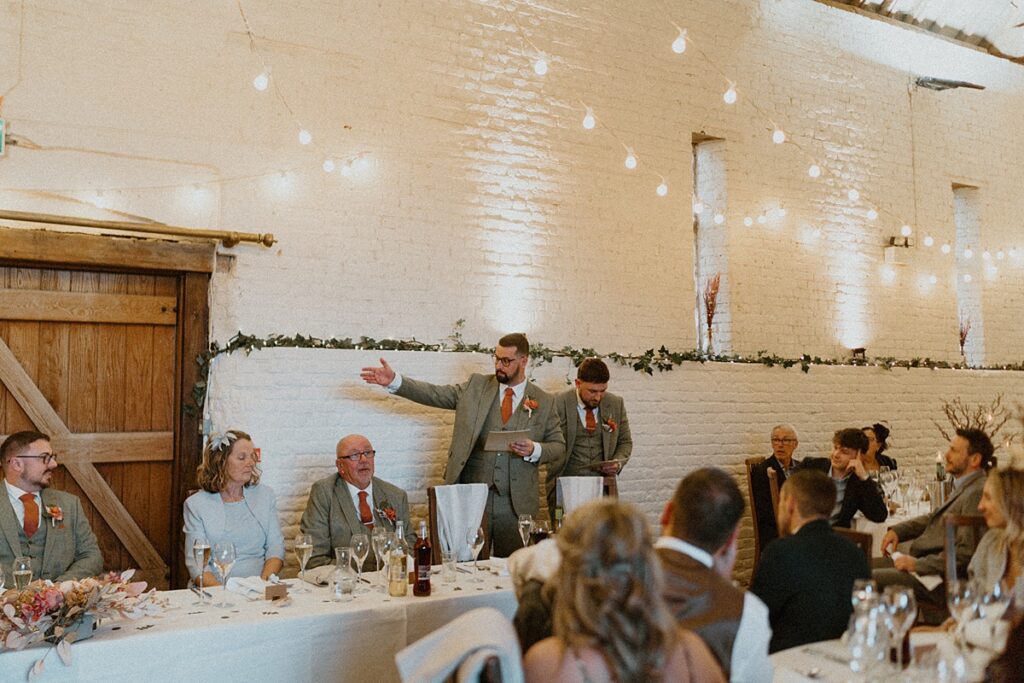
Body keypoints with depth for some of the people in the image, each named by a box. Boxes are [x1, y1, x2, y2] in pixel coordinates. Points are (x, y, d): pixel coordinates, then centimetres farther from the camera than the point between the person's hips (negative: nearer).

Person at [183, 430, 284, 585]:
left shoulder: (265, 495, 13)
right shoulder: (195, 504, 4)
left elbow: (275, 547, 7)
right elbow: (195, 562, -2)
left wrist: (264, 582, -11)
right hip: (214, 591, -1)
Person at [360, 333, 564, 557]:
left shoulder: (544, 402, 5)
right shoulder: (475, 386, 7)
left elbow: (558, 447, 8)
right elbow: (435, 394, 2)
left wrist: (535, 450, -13)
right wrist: (395, 381, -10)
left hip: (516, 503, 0)